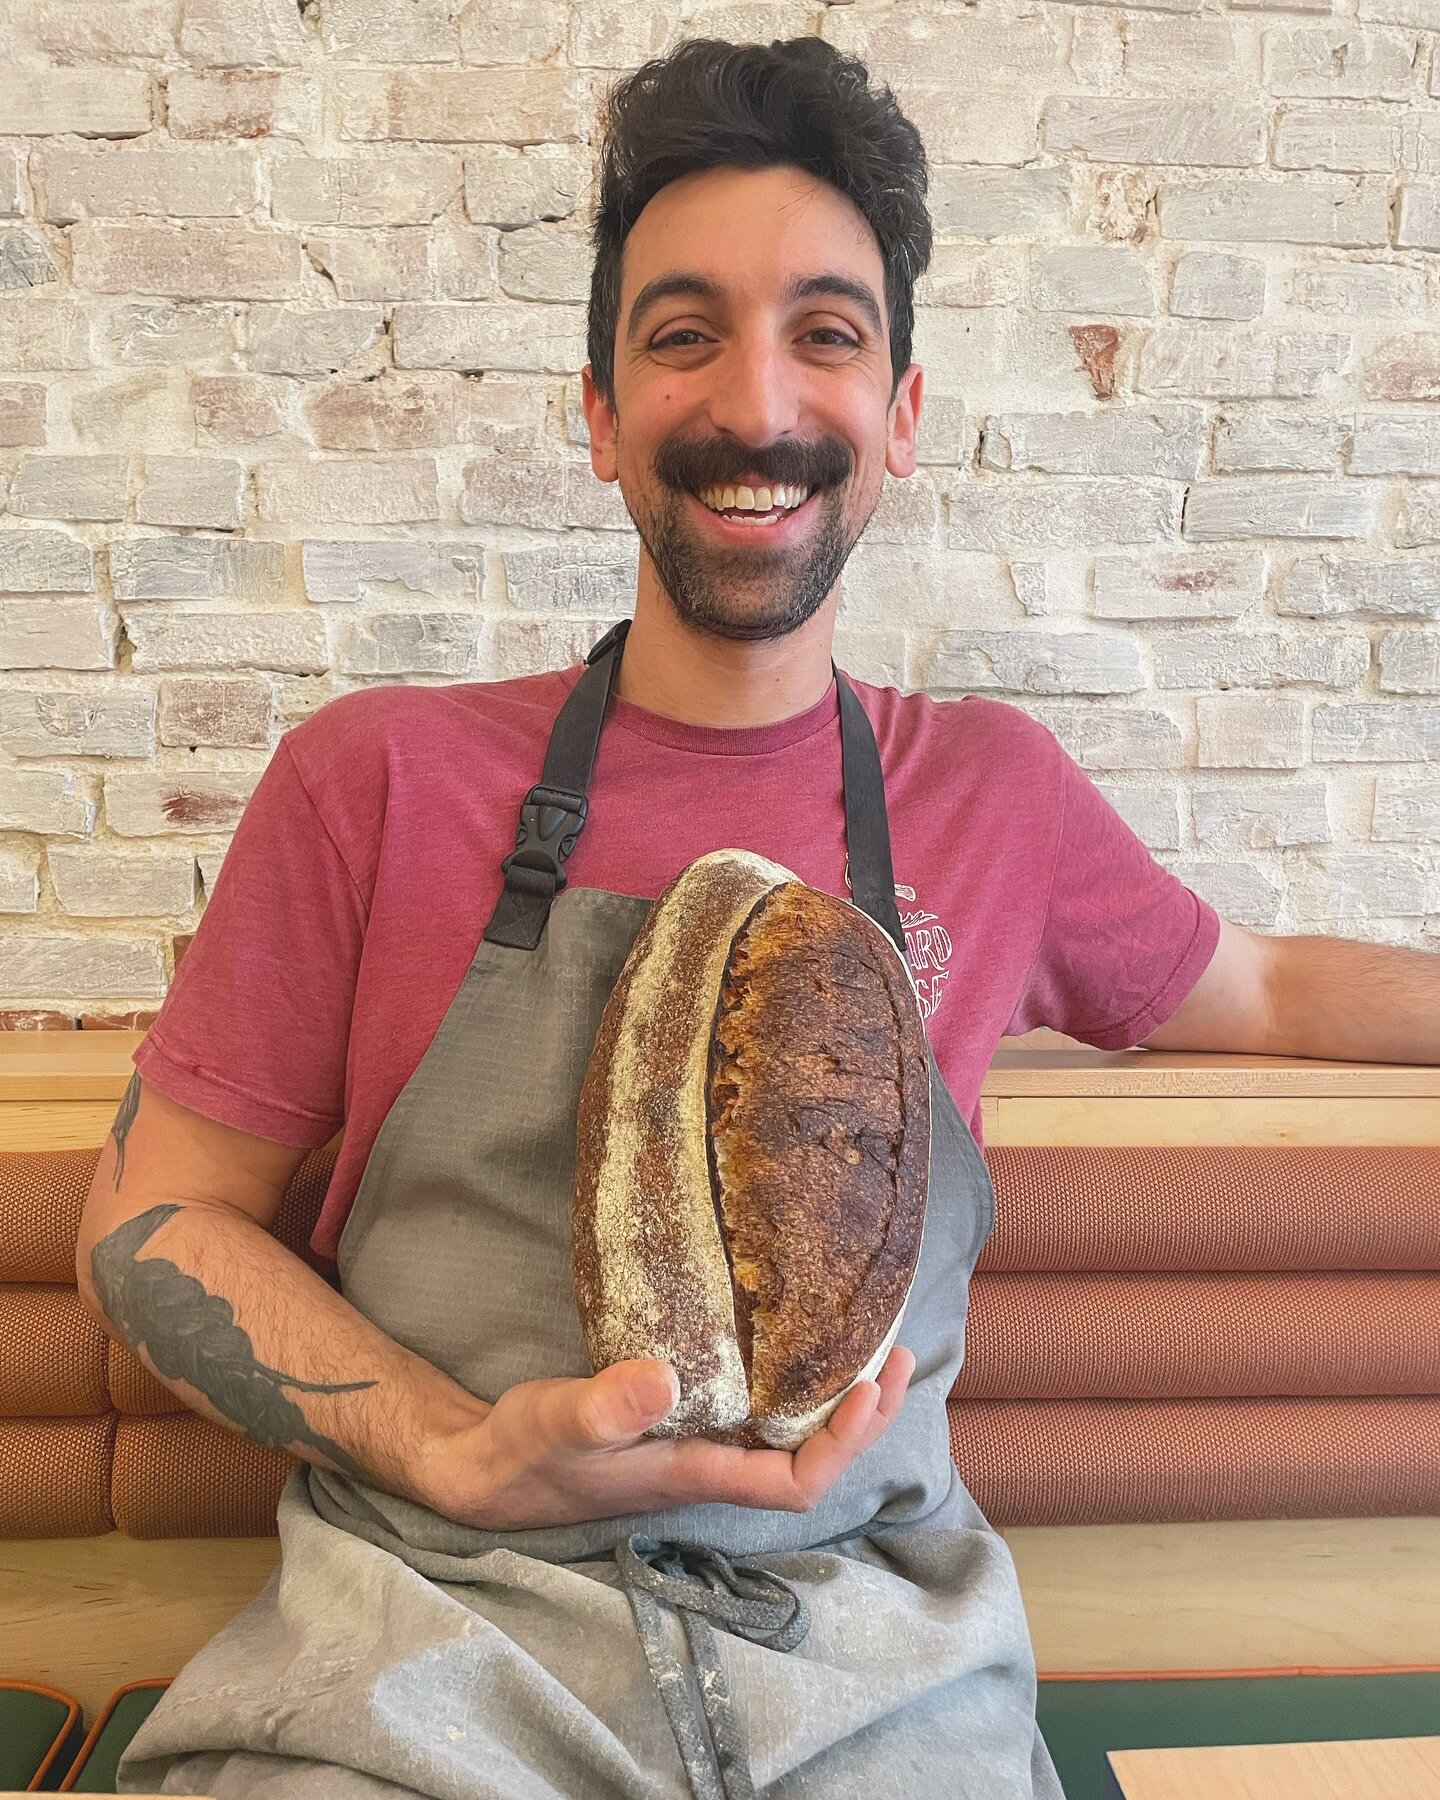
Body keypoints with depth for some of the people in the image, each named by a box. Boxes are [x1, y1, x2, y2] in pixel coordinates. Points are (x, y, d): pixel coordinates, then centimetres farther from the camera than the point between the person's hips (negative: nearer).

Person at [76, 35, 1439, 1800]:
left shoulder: (995, 792, 1)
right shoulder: (380, 774, -5)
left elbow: (1256, 989, 19)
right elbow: (149, 1219, -2)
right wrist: (465, 1457, -16)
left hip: (875, 1659, 3)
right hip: (435, 1637, -1)